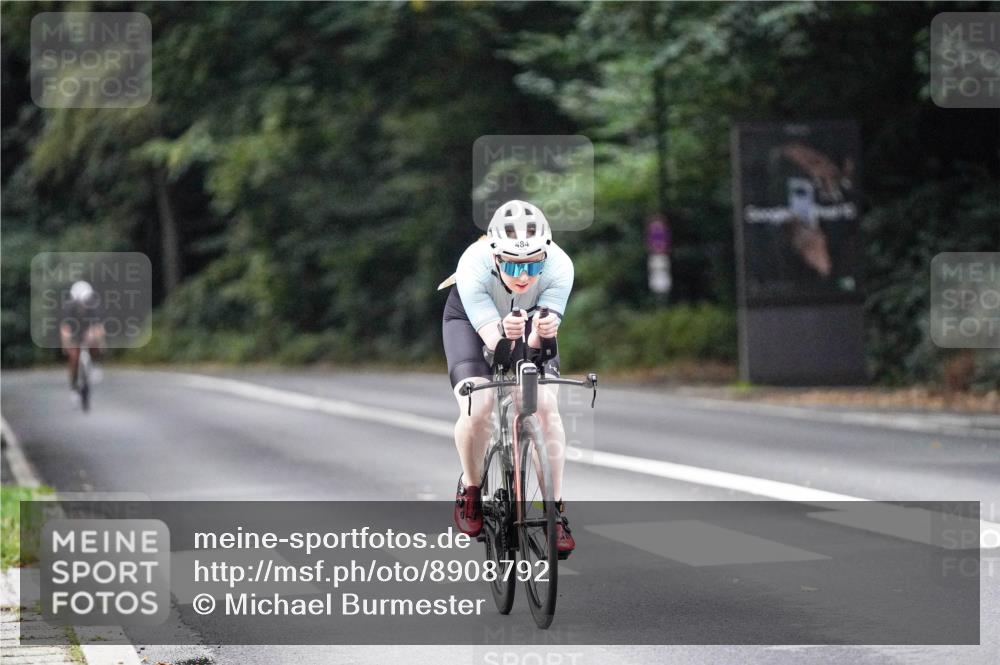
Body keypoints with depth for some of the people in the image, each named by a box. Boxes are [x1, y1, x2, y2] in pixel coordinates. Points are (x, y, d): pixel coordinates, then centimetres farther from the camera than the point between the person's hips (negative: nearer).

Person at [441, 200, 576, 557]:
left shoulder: (559, 266, -35)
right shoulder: (473, 266, -39)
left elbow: (536, 343, -37)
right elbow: (489, 334, -40)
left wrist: (543, 332, -60)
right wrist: (505, 335, -63)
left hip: (530, 320, 1)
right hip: (472, 320, -1)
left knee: (546, 406, -20)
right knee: (476, 409, -22)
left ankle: (556, 510, -8)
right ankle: (470, 487, 6)